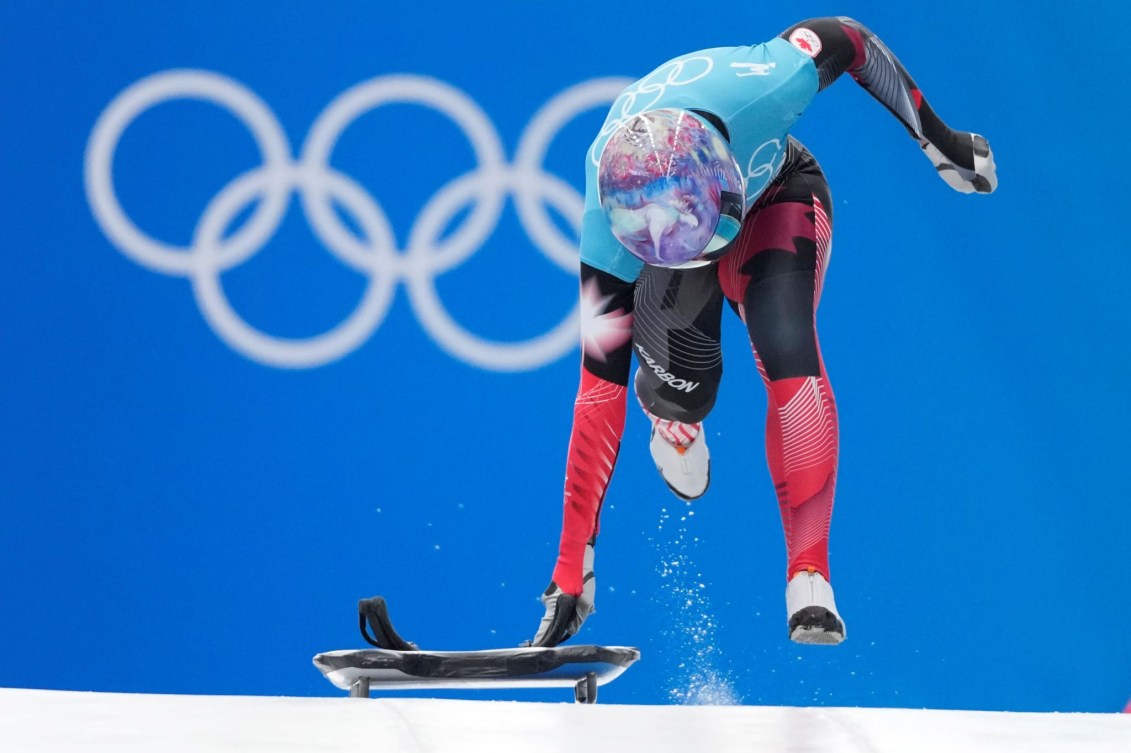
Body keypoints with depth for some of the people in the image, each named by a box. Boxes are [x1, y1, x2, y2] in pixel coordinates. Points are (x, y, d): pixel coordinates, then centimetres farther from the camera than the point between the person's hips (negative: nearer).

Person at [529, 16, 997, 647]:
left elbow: (847, 39, -19)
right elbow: (600, 389, -36)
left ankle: (810, 578, -25)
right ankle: (676, 425, 25)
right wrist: (570, 573, -35)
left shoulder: (760, 85, -43)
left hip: (777, 197, 0)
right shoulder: (606, 222, -40)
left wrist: (939, 139, -10)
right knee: (678, 395, -17)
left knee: (787, 348, -26)